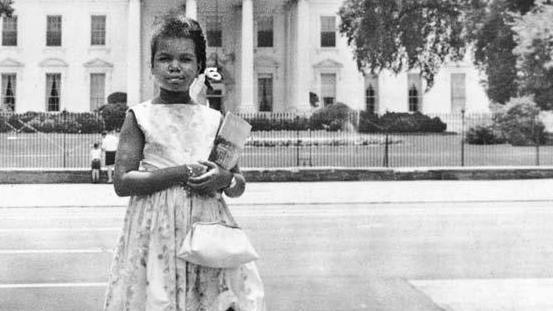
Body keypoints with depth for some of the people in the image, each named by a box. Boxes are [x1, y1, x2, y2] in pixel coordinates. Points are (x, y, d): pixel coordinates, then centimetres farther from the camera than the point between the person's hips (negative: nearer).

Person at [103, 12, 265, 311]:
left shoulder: (214, 119, 9)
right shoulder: (140, 116, 2)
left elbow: (239, 185, 14)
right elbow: (122, 182, -7)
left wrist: (225, 179, -9)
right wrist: (180, 174, -14)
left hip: (208, 229, 2)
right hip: (157, 229, -2)